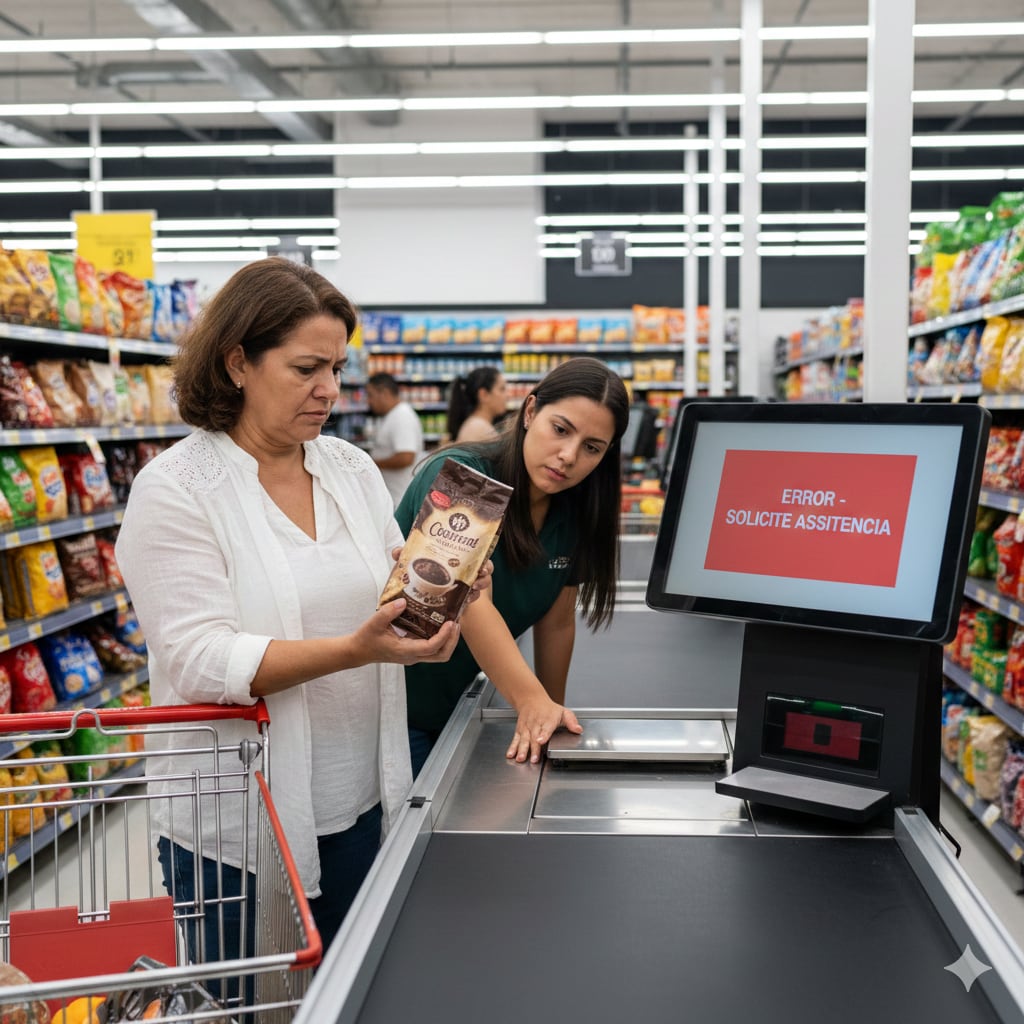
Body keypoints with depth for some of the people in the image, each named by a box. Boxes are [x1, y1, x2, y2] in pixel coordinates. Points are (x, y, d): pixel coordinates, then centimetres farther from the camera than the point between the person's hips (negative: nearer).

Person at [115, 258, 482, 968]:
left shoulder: (352, 468, 6)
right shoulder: (175, 489, -11)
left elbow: (391, 599, 11)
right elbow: (202, 661, -20)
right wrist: (354, 650, -30)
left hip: (358, 805, 5)